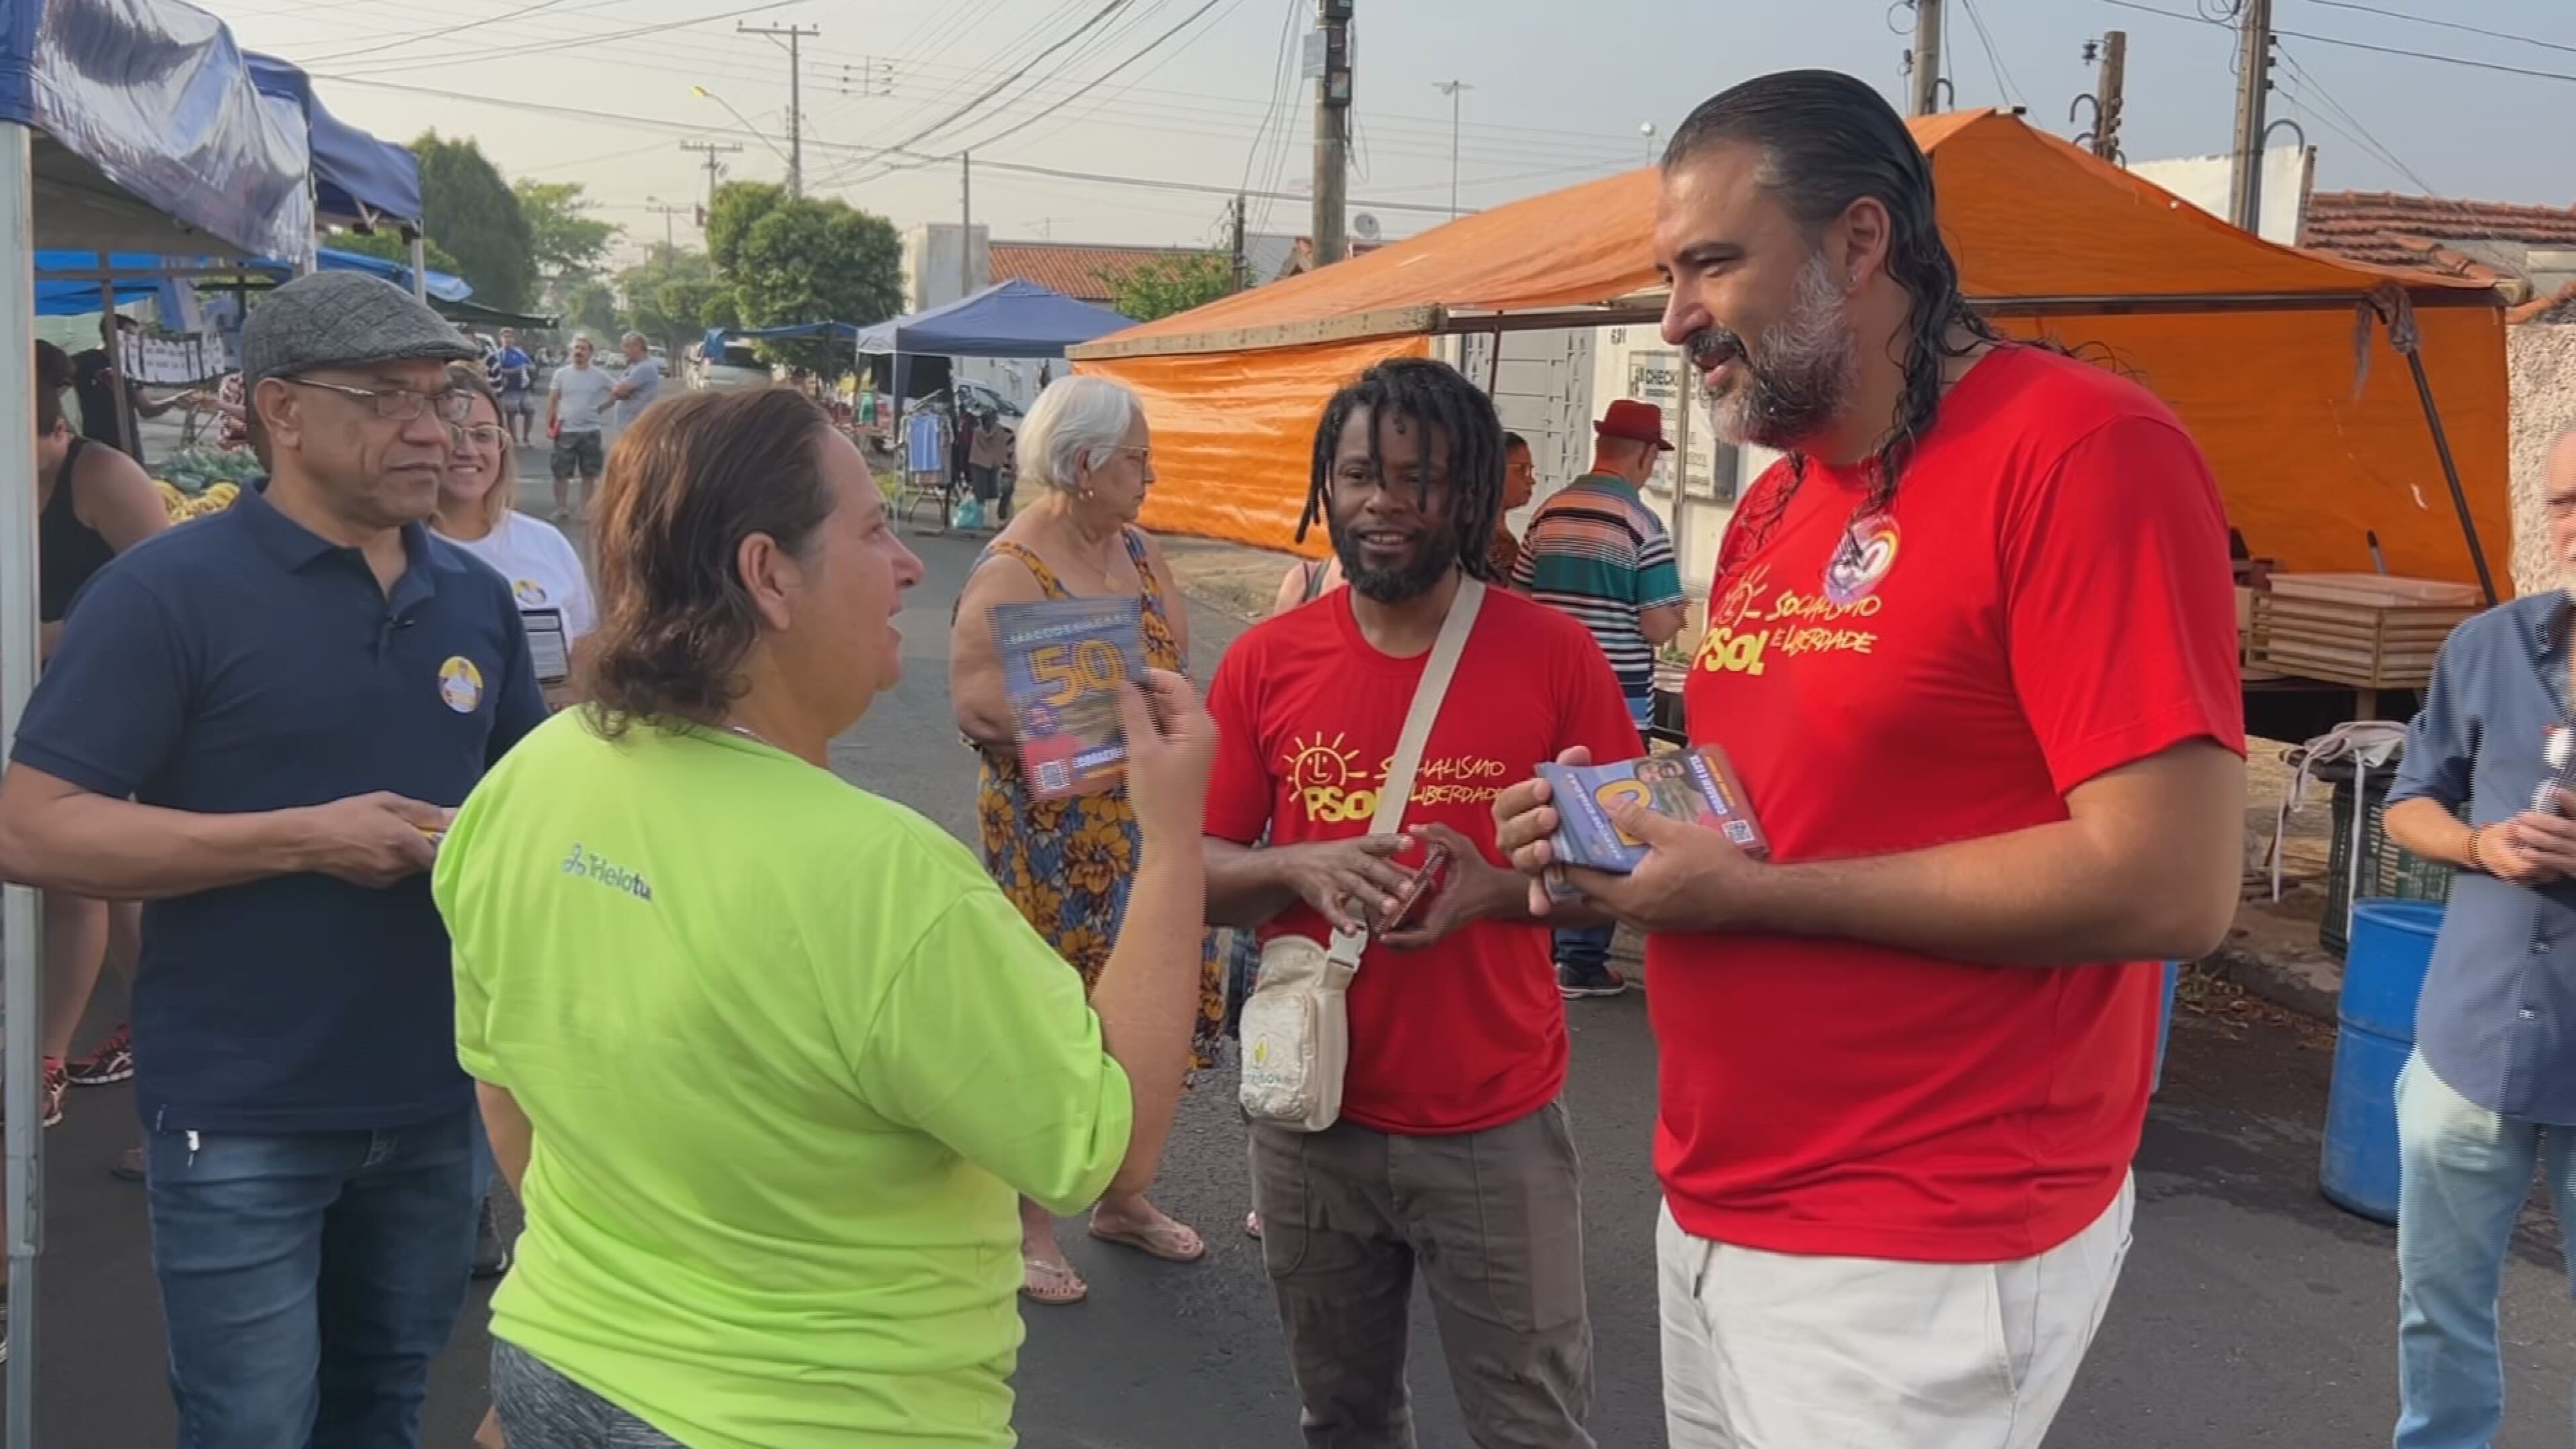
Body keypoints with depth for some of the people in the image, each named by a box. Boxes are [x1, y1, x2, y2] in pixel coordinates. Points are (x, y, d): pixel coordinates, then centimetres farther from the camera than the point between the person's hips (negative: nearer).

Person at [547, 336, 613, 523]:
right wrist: (548, 425, -3)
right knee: (560, 473, 2)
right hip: (565, 431, 0)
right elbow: (552, 401, 2)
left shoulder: (599, 375, -1)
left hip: (591, 431, 0)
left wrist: (602, 407, 1)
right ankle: (561, 508, 12)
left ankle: (585, 509, 17)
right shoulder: (561, 373, 0)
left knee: (589, 473, 8)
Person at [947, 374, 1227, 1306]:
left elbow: (1175, 659, 16)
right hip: (1056, 839, -7)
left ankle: (1121, 1197, 30)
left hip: (1145, 828, 7)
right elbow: (977, 701, -20)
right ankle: (1025, 1223, 17)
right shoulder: (1010, 571, -15)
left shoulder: (1139, 551, 9)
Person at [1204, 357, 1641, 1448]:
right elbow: (1197, 870, 3)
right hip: (1312, 1116, 2)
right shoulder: (1266, 661, -2)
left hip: (1500, 1128, -2)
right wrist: (1301, 870, -17)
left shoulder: (1555, 655, -7)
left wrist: (1498, 885, -20)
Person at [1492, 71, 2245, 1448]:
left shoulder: (2082, 451, -16)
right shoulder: (1768, 510, 11)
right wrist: (1629, 826, 0)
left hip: (1919, 1257, -8)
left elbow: (2168, 887, -23)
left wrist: (1744, 891, -19)